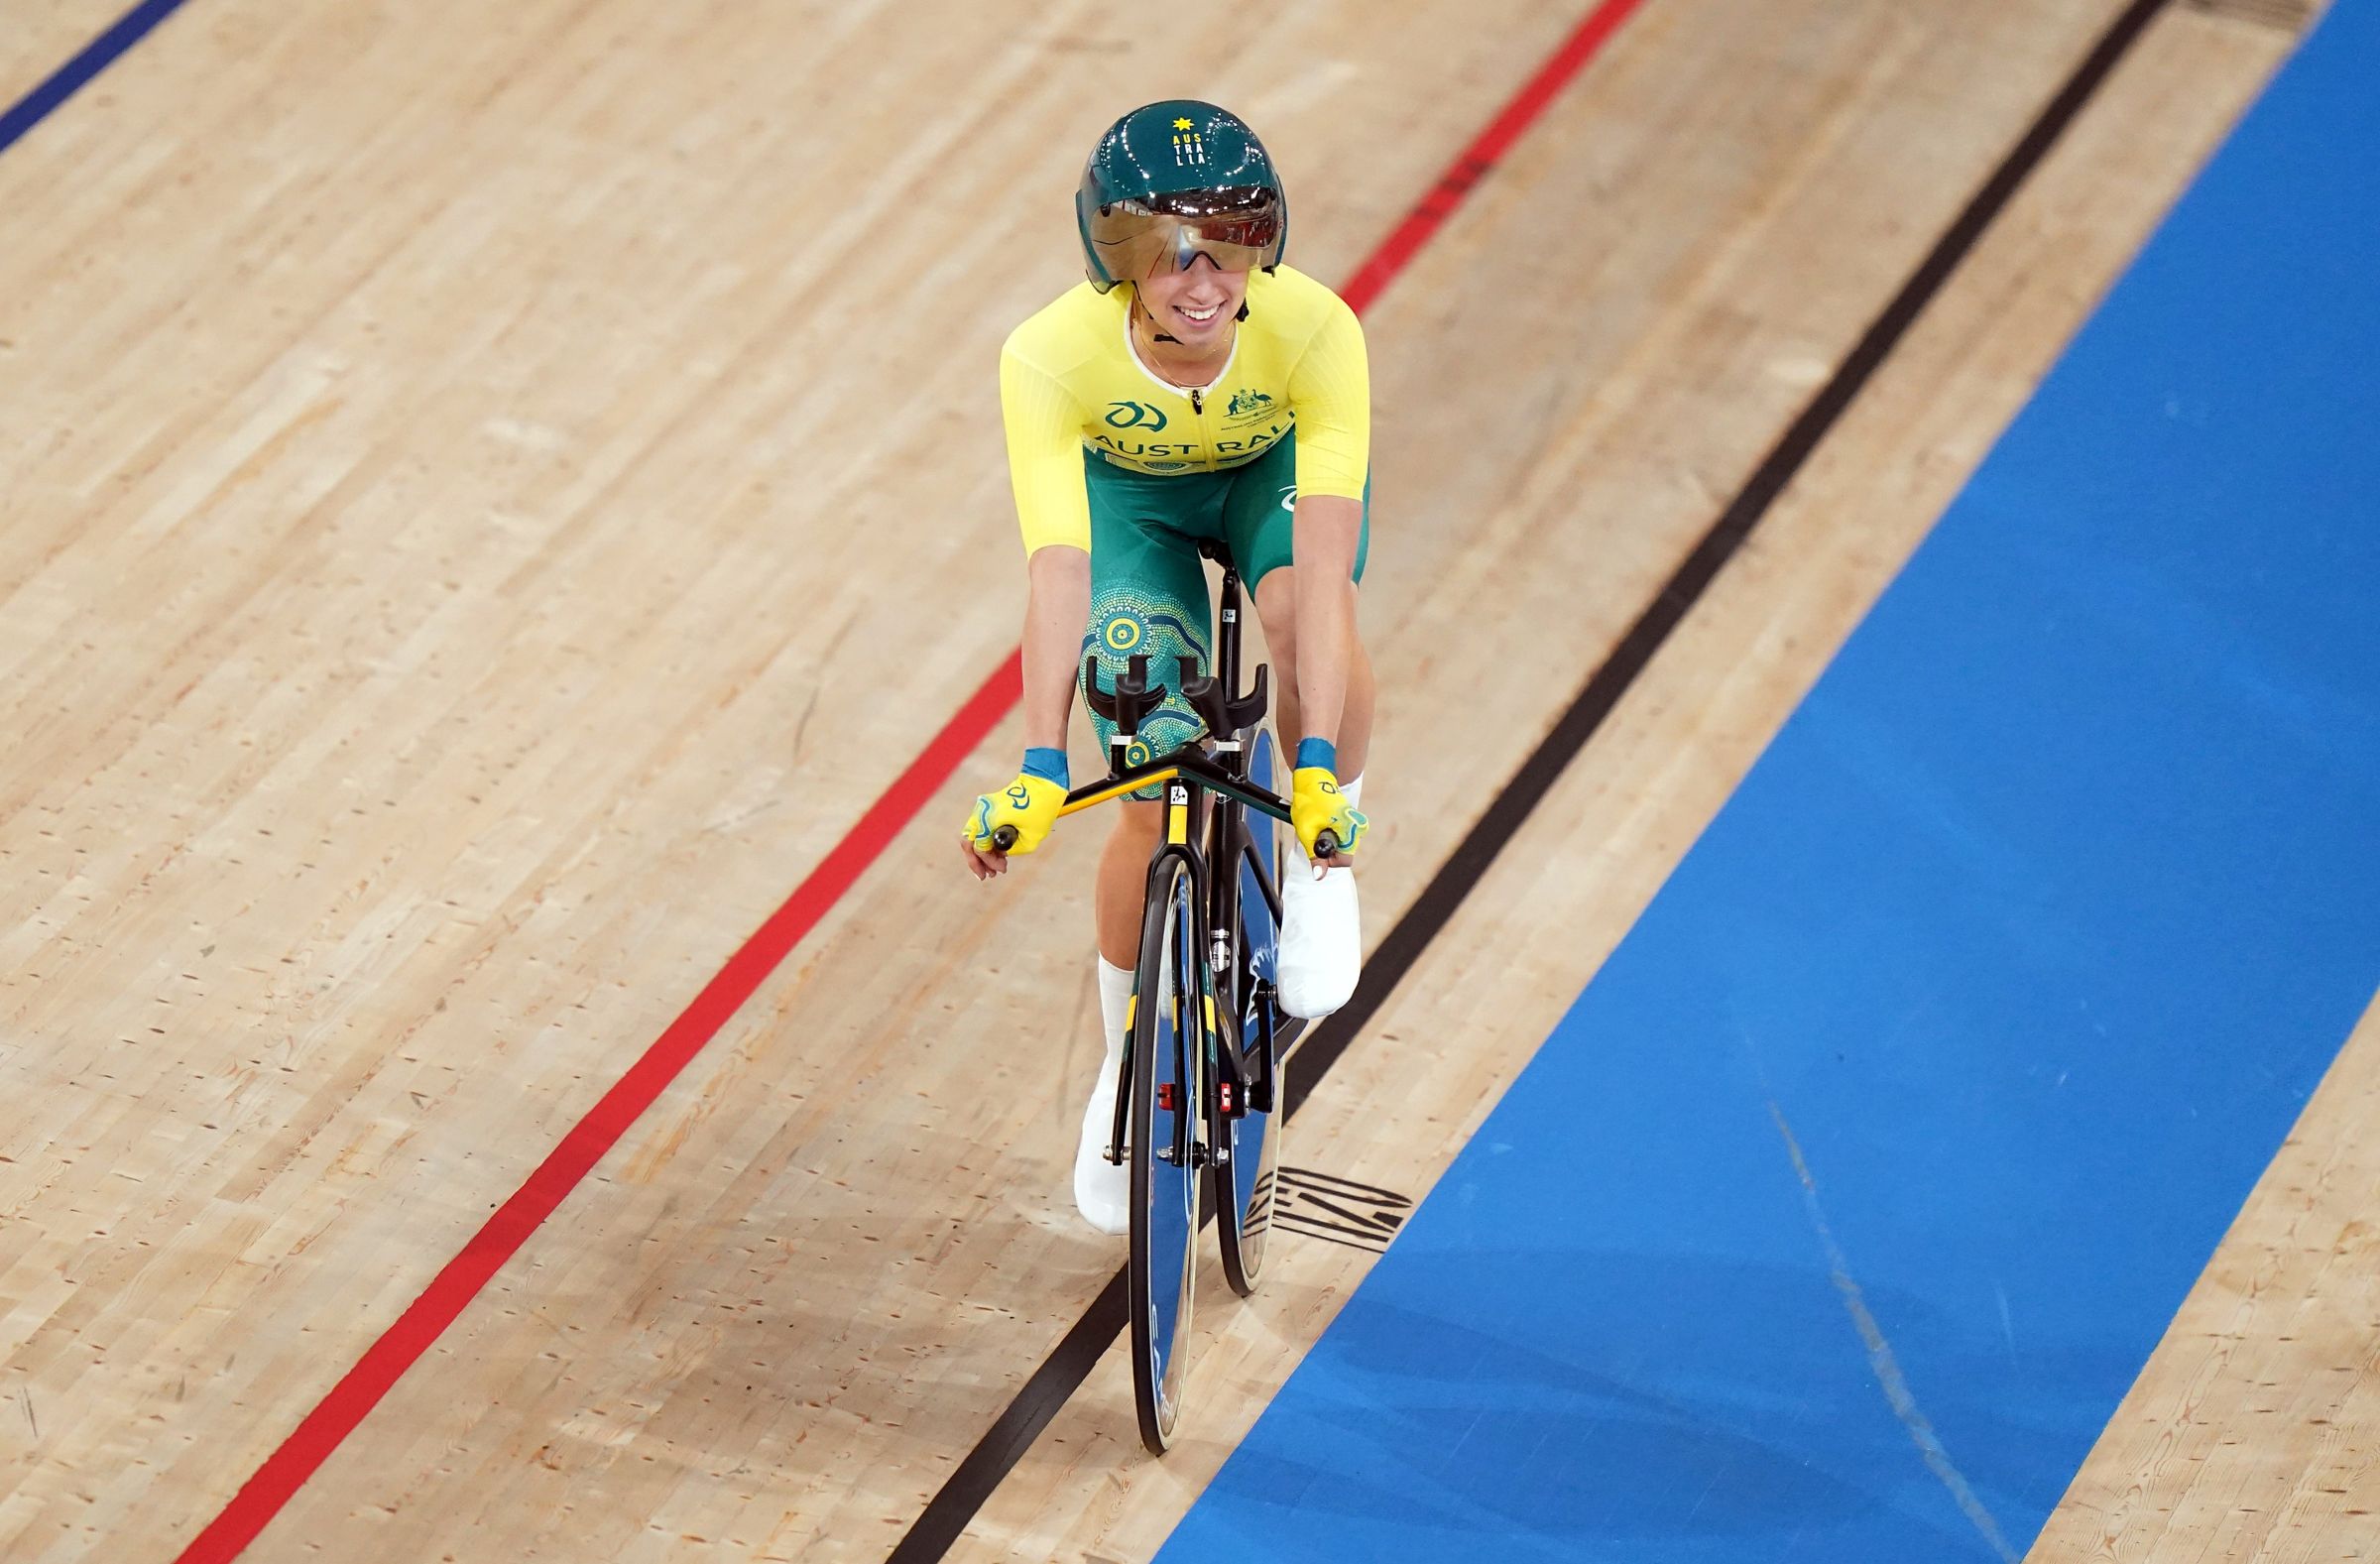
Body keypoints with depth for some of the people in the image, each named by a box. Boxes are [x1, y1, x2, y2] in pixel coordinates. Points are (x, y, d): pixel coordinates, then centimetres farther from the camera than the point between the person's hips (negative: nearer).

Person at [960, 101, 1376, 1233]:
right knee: (1161, 801, -8)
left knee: (1304, 610, -35)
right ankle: (1132, 1059, 17)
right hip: (1128, 489, 0)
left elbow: (1324, 557, -42)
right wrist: (1038, 772, -50)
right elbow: (1057, 573, -40)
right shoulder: (1053, 357, -37)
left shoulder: (1314, 331, -37)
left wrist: (1319, 762, -50)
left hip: (1278, 468, 0)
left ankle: (1324, 856, -7)